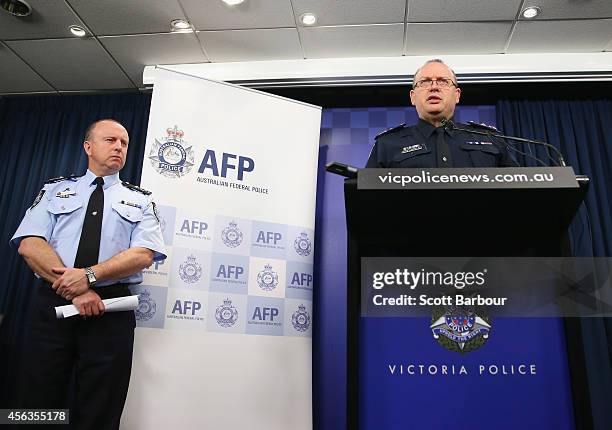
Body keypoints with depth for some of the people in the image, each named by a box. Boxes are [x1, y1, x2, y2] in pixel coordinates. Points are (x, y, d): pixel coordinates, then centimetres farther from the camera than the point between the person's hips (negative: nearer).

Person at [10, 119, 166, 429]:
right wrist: (75, 290, -14)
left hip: (111, 311, -1)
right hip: (51, 304, 1)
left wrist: (89, 275, -18)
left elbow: (144, 253, -5)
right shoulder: (55, 189, 12)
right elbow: (29, 244, -2)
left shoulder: (140, 200, 10)